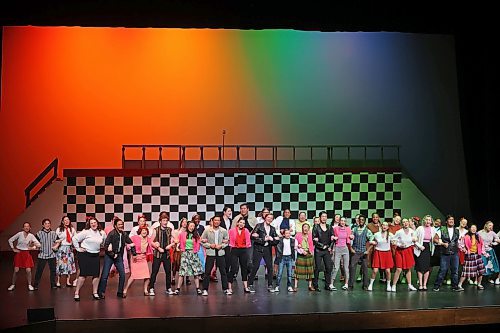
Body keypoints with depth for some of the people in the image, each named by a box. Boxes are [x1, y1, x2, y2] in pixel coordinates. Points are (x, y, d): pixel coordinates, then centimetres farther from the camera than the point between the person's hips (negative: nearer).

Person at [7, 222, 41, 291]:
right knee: (16, 270, -3)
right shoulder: (20, 234, -8)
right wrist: (13, 248, -2)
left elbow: (39, 244, -7)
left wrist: (33, 247, -24)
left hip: (27, 254, 1)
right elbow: (10, 240, 0)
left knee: (28, 270, -5)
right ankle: (13, 285, 11)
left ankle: (29, 285, 8)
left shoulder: (31, 236, -5)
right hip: (19, 253, -1)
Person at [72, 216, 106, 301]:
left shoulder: (102, 233, 6)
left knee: (96, 274, 2)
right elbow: (75, 238, -7)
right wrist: (78, 248, -6)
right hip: (85, 255, -5)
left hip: (95, 256, 5)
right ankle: (76, 293, 0)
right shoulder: (86, 232, -9)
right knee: (83, 274, -7)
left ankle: (95, 292, 15)